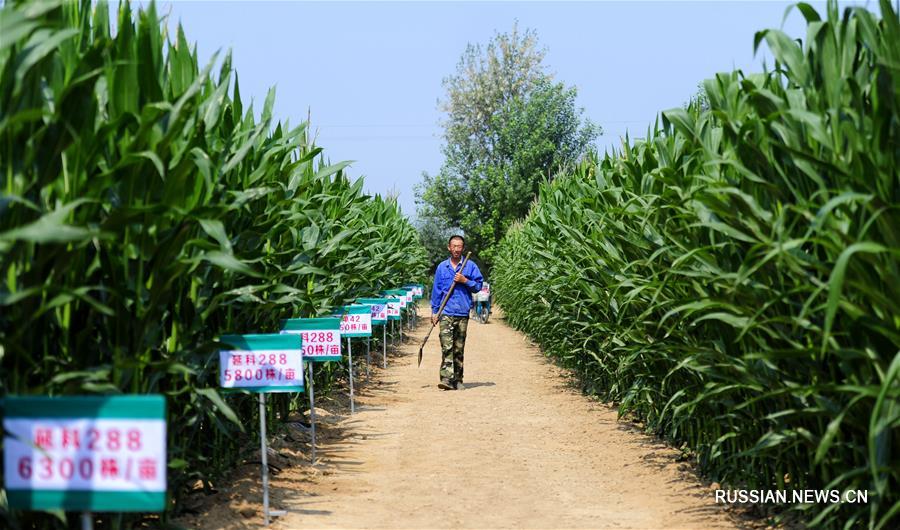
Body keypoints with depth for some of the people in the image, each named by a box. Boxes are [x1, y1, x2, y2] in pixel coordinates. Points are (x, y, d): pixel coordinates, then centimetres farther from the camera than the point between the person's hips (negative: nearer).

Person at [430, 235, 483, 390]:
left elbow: (478, 286, 6)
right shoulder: (442, 267, 9)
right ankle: (447, 379, -18)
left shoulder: (470, 266, 6)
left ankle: (457, 380, 14)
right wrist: (434, 311, 8)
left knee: (459, 348, 6)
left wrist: (465, 280, -10)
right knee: (446, 347, -12)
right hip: (446, 312, 0)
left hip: (463, 313, 1)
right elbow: (436, 290, 11)